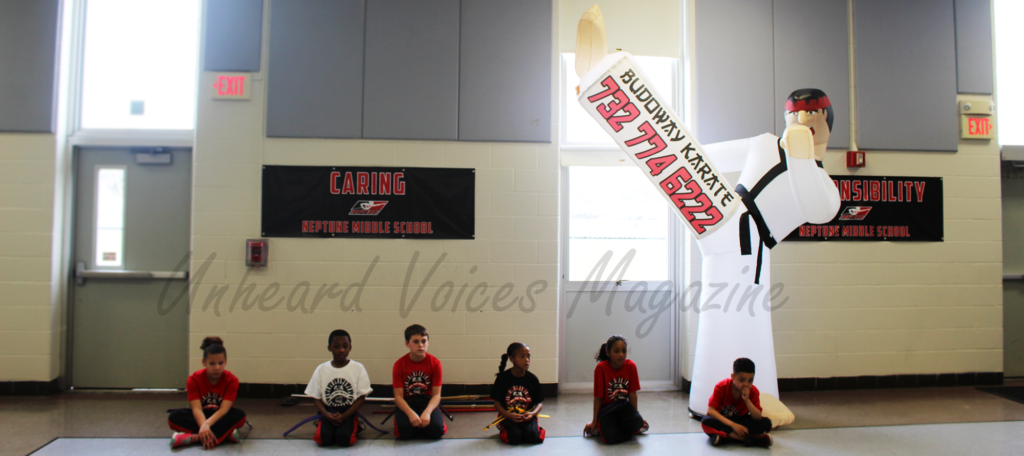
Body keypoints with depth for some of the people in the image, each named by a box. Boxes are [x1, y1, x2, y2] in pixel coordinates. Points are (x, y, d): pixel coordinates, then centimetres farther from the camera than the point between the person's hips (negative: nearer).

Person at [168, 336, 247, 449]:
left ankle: (193, 437, -40)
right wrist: (203, 426, -47)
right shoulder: (194, 379, -13)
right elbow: (196, 408, -25)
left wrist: (206, 425, -45)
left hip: (221, 417, -1)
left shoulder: (231, 380, -15)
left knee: (240, 415, -33)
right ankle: (226, 433, -38)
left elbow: (224, 409, -25)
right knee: (174, 417, -29)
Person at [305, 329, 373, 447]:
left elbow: (361, 397, -1)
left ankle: (354, 427, 4)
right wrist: (326, 414, -15)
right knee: (323, 438, -27)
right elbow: (317, 398, 6)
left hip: (349, 411, -1)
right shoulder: (321, 369, 5)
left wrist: (344, 416, -15)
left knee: (344, 439, -28)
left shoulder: (358, 368, 0)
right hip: (328, 411, 2)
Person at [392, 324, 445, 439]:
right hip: (406, 403, 0)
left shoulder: (435, 363, -7)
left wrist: (427, 412, -29)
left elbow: (436, 394, -10)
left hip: (427, 402, 1)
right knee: (405, 431, -30)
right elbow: (398, 396, -12)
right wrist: (411, 413, -30)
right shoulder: (399, 365, -8)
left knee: (436, 430, -27)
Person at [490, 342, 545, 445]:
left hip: (527, 417, 1)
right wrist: (509, 415, -21)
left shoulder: (532, 379, 0)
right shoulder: (502, 378, -6)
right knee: (514, 438, -26)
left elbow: (540, 402, 4)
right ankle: (504, 431, 9)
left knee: (533, 437, -26)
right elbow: (497, 403, -4)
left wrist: (533, 413, -17)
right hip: (508, 416, -1)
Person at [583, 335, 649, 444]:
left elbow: (632, 393, 0)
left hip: (624, 406, 3)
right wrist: (594, 421, -1)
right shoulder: (601, 368, -14)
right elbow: (598, 397, -8)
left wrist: (635, 415, 3)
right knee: (610, 437, -30)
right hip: (606, 408, -3)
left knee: (638, 423, -29)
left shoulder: (631, 366, -7)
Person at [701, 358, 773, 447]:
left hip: (742, 421, 2)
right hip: (723, 421, -2)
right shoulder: (722, 387, -16)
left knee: (766, 423, -23)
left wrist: (747, 400, -31)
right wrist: (733, 425, -32)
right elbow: (710, 411, -24)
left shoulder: (753, 392, -10)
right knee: (706, 421, -35)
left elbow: (758, 418, -18)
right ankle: (746, 438, -38)